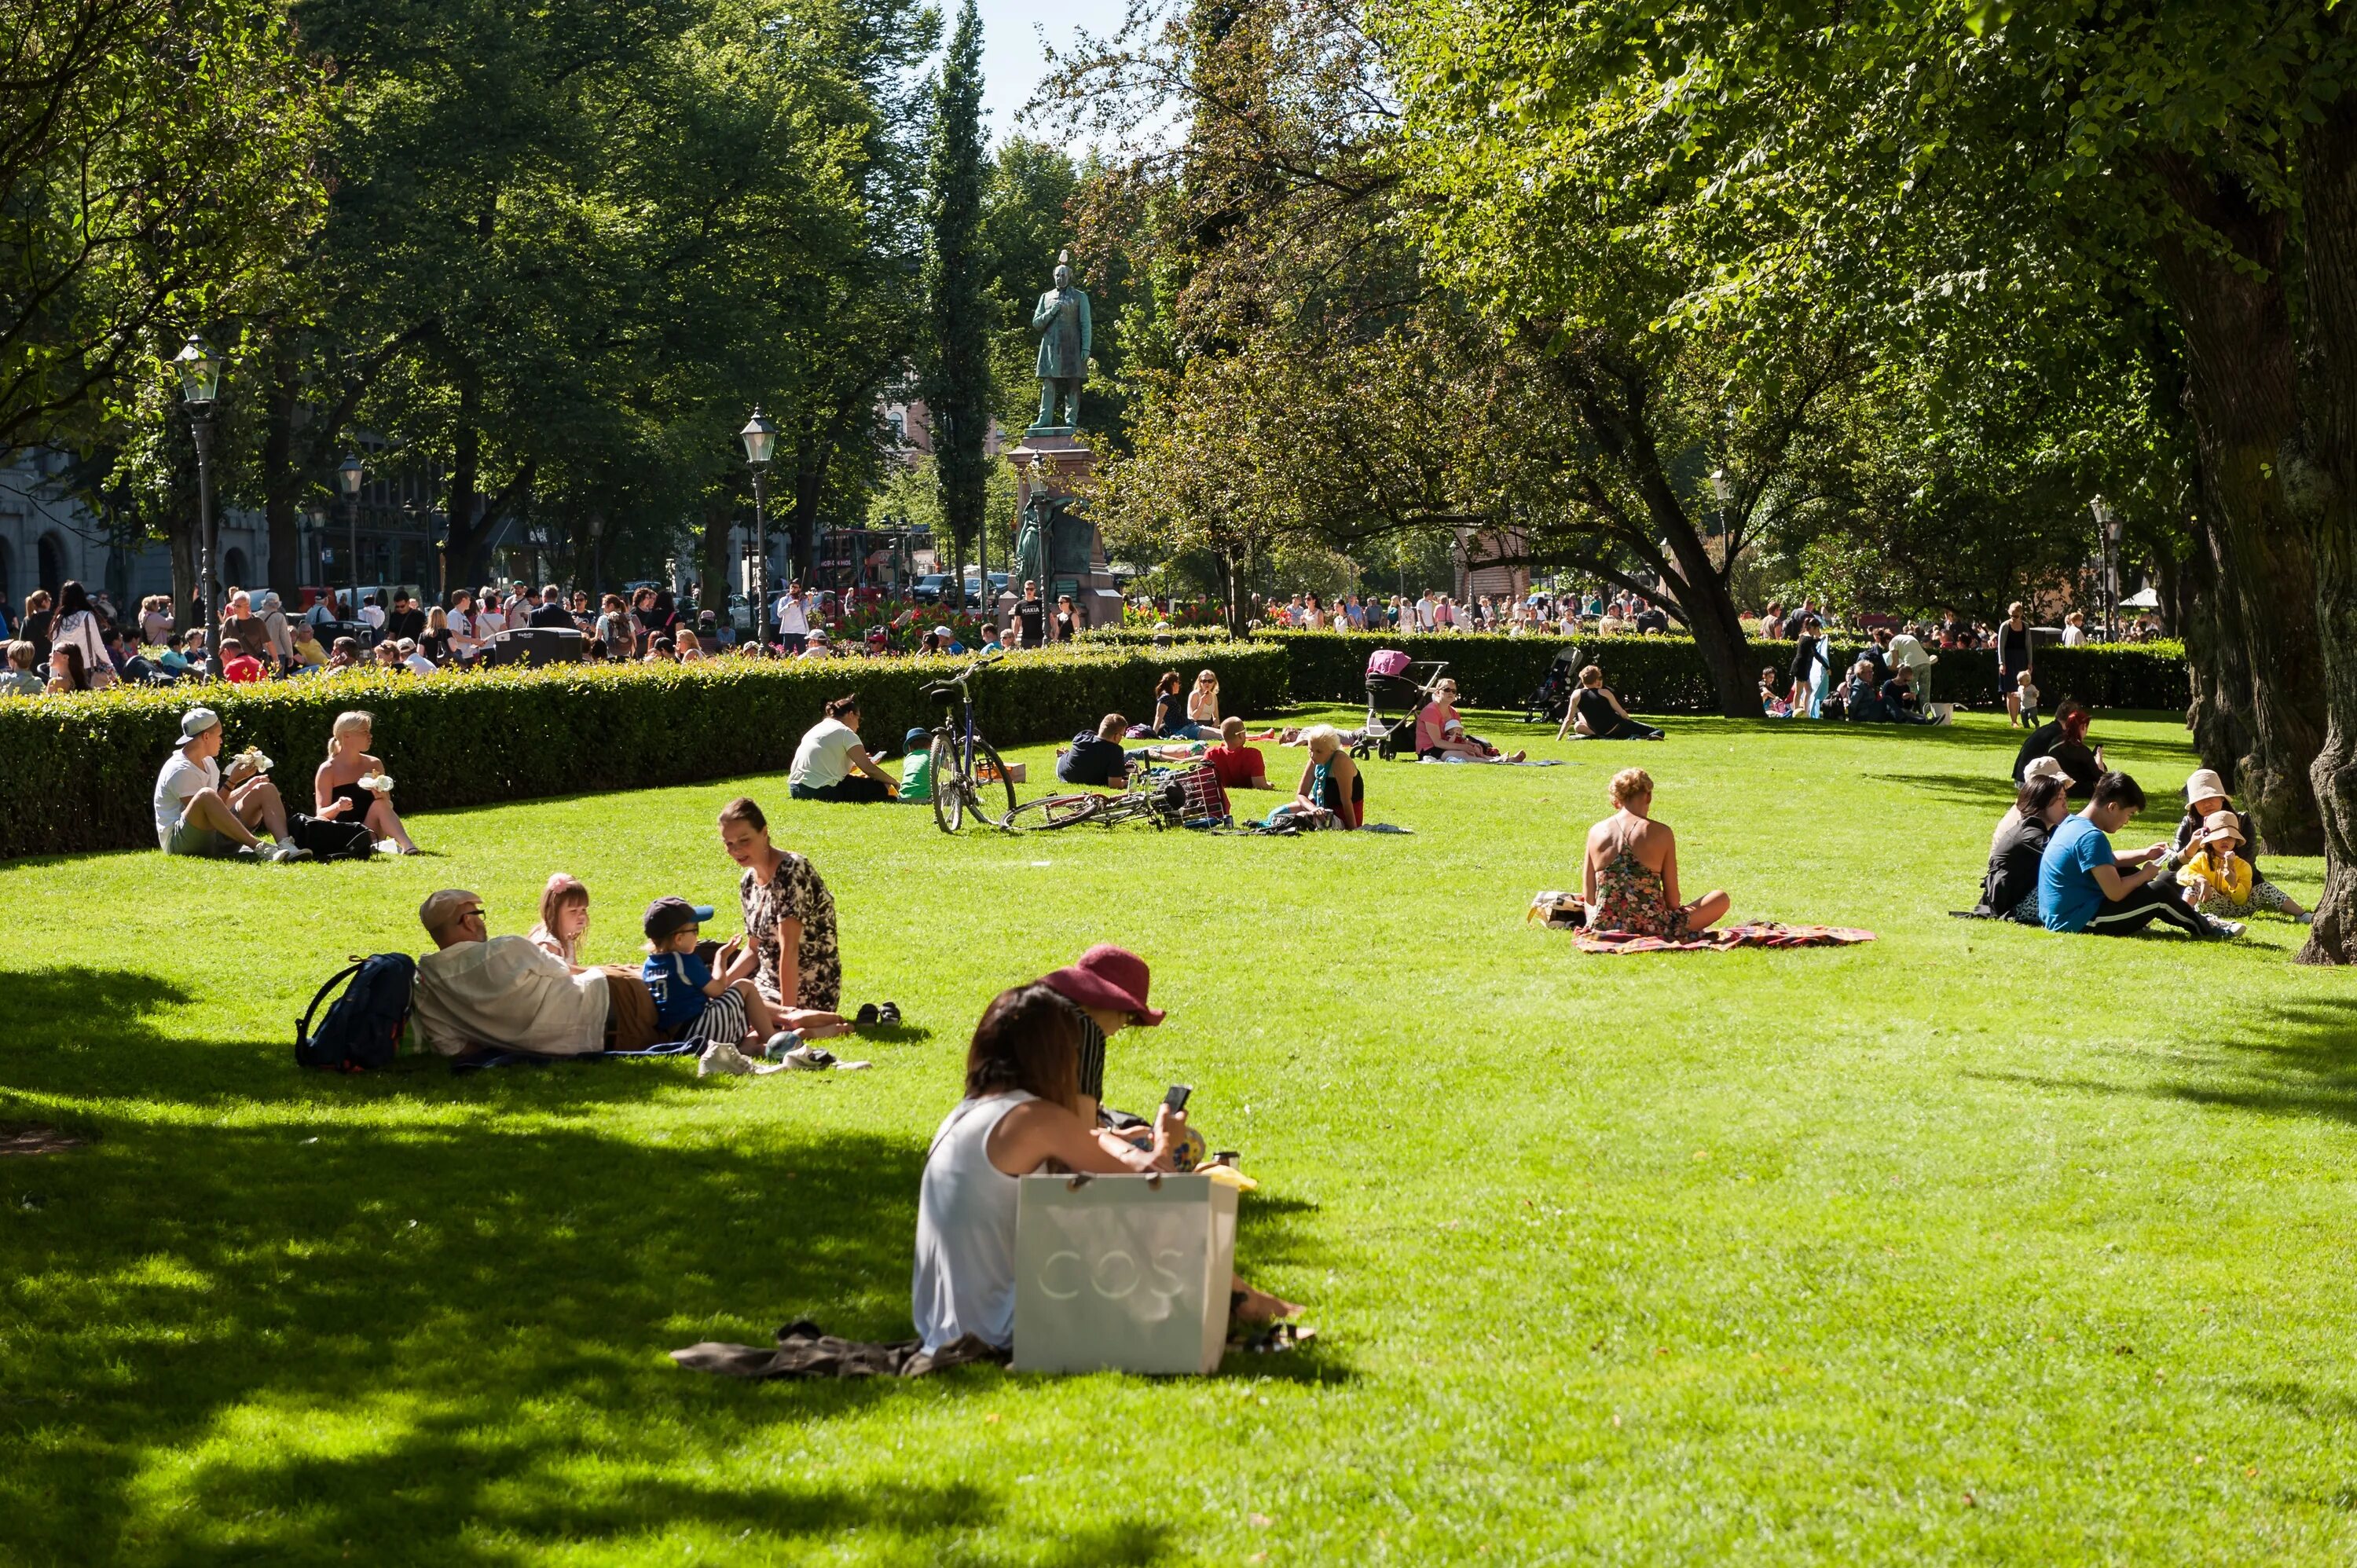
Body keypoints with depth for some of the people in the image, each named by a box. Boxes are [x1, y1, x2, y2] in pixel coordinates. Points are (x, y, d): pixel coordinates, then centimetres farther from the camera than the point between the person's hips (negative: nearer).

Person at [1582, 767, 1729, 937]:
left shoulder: (1596, 832, 1)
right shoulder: (1661, 833, -7)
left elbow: (1589, 897, 3)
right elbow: (1672, 899, -2)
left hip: (1604, 928, 3)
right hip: (1652, 928, -3)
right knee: (1720, 899, 16)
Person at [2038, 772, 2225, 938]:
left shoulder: (2072, 824, 8)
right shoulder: (2092, 838, -24)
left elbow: (2107, 862, 26)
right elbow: (2115, 892, -24)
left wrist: (2145, 855, 17)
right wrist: (2145, 875, -6)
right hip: (2078, 923, -11)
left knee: (2130, 874, 22)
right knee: (2158, 896, -3)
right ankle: (2206, 930, 21)